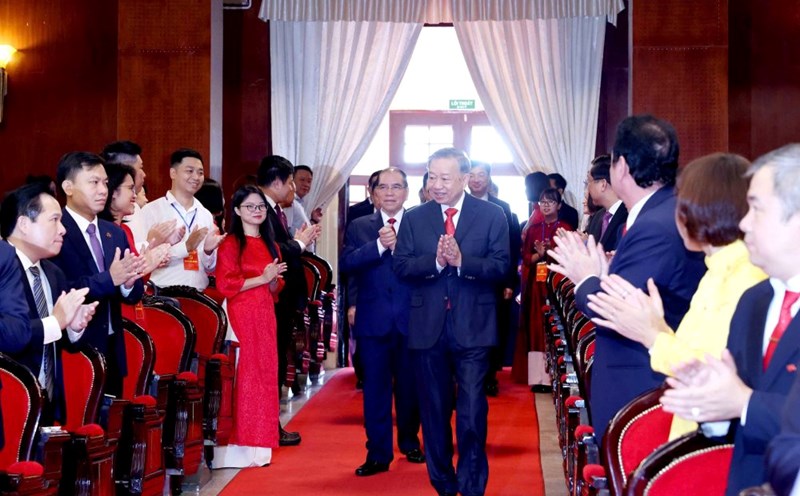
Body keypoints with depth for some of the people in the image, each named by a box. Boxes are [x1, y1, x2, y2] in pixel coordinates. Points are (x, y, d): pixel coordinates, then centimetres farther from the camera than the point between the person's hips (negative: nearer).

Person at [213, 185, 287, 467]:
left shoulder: (270, 245, 16)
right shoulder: (231, 244, -5)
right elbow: (225, 284, -14)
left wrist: (275, 279, -3)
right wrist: (261, 278, -14)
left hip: (265, 316, 7)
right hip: (241, 316, -7)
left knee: (264, 375, 6)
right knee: (243, 375, -7)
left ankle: (257, 445, 12)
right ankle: (238, 447, -2)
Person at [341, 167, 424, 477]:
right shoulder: (359, 227, 6)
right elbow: (347, 264, -9)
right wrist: (379, 245, -20)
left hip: (412, 320, 0)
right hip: (374, 320, 0)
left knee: (410, 386, 13)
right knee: (375, 388, 3)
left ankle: (409, 442, 32)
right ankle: (378, 454, 8)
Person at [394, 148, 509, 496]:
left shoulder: (492, 215, -1)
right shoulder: (414, 218, 5)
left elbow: (500, 267, -8)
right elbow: (401, 266, -3)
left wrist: (461, 261, -23)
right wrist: (435, 261, -20)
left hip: (473, 327, -3)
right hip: (427, 327, 3)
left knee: (472, 411, -6)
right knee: (434, 409, 12)